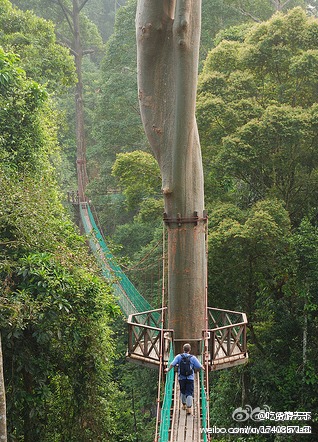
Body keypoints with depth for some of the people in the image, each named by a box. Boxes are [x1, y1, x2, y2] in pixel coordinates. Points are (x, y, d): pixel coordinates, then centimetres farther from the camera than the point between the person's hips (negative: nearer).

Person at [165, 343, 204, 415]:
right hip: (190, 378, -2)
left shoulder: (179, 356, -2)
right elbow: (200, 366, -4)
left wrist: (168, 369, 8)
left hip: (181, 378, 2)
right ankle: (189, 408, -10)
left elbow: (172, 364, -10)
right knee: (189, 393, -1)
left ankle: (184, 405, 33)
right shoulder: (193, 358, -4)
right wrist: (203, 368, 18)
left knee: (182, 391, 20)